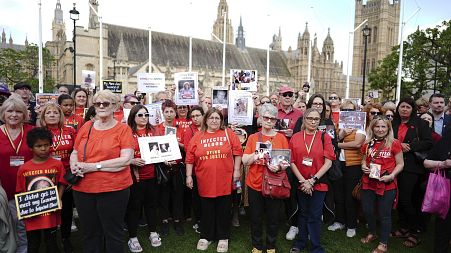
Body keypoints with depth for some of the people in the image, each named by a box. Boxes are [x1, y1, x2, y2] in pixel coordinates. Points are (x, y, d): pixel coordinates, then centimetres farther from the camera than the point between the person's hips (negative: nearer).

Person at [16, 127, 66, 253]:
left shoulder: (57, 164, -7)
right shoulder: (23, 169, -5)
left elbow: (61, 185, 0)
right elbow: (20, 192, 2)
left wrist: (58, 200, -12)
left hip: (51, 214, -1)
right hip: (32, 216, 1)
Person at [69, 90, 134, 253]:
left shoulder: (123, 129, -5)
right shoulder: (86, 127, 9)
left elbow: (126, 160, -15)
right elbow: (74, 153, 15)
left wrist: (93, 166, -18)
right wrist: (74, 166, -8)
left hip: (113, 189, -4)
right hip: (83, 189, 5)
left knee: (113, 233, 9)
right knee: (89, 233, 19)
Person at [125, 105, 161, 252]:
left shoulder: (152, 131, 6)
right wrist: (133, 161, -25)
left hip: (151, 175, 4)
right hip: (134, 175, -4)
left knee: (151, 203, 15)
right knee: (134, 206, 6)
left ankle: (153, 233, 32)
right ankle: (132, 238, 22)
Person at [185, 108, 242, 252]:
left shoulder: (229, 134, 1)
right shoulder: (197, 136, 2)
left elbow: (237, 152, 2)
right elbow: (190, 158, 2)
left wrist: (236, 171, -2)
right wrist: (189, 176, 0)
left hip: (224, 181, 0)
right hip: (205, 181, 1)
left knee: (223, 210, 11)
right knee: (206, 210, 13)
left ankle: (223, 238, 27)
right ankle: (206, 236, 30)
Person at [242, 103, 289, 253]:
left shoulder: (281, 138, 0)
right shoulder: (253, 138, 2)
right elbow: (245, 161, -1)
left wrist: (279, 167, -21)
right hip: (255, 184, 1)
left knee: (273, 218, 11)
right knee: (256, 218, 12)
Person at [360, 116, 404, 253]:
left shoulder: (394, 143, -6)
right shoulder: (367, 144, 5)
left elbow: (400, 164, -3)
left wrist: (391, 176, -17)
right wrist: (363, 166, -4)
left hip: (387, 185, -4)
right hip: (368, 184, 4)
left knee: (384, 214, 7)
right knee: (367, 210, 13)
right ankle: (372, 233, 39)